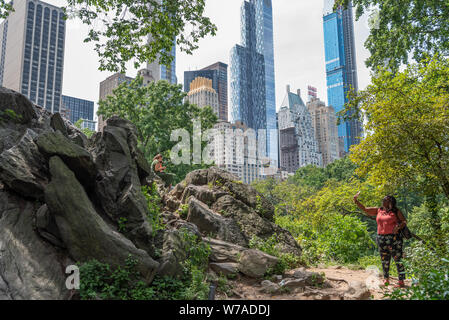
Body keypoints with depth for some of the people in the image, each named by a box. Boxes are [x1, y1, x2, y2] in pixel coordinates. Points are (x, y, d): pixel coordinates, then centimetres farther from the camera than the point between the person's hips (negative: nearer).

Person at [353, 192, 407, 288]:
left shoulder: (396, 211, 2)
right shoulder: (378, 211, 12)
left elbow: (404, 221, 4)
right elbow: (364, 209, 13)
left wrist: (399, 226, -16)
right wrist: (356, 200, 6)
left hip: (394, 238, -4)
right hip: (381, 239, 4)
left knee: (398, 260, -4)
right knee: (384, 261, 11)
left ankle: (401, 281, 0)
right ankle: (386, 279, 23)